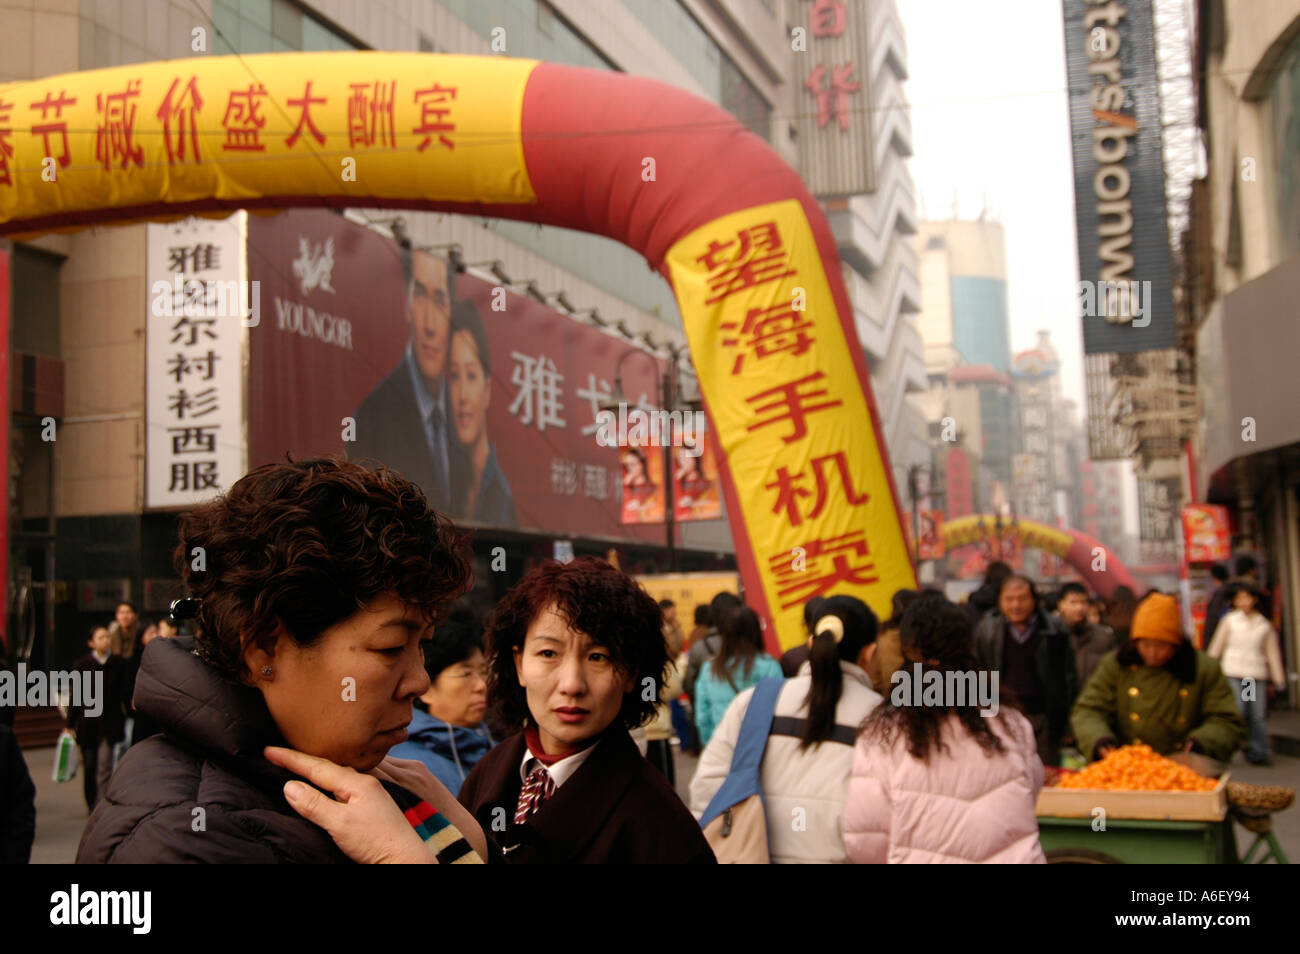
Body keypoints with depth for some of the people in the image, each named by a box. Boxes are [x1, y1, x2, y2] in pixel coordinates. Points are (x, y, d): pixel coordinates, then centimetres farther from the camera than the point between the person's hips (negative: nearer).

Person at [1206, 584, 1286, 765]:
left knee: (1259, 716, 0)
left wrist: (1278, 680, 14)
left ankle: (1258, 753, 9)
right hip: (1234, 674, -2)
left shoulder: (1264, 624, 9)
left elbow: (1273, 653, 14)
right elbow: (1217, 646, 10)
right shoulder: (1229, 620, 5)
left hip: (1257, 675, 2)